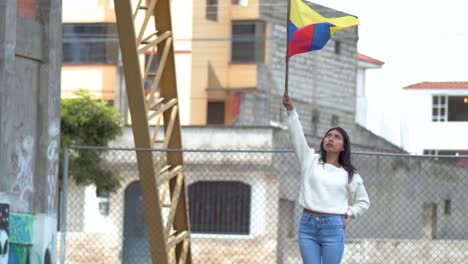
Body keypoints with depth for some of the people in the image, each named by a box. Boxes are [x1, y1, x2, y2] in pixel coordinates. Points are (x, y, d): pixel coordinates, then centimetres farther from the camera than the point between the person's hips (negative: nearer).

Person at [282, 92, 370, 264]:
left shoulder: (349, 174, 7)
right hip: (307, 225, 1)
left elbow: (363, 202, 18)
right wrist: (290, 110, -15)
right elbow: (297, 136, -4)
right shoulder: (311, 160, 8)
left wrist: (347, 214, 3)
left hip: (333, 227, -1)